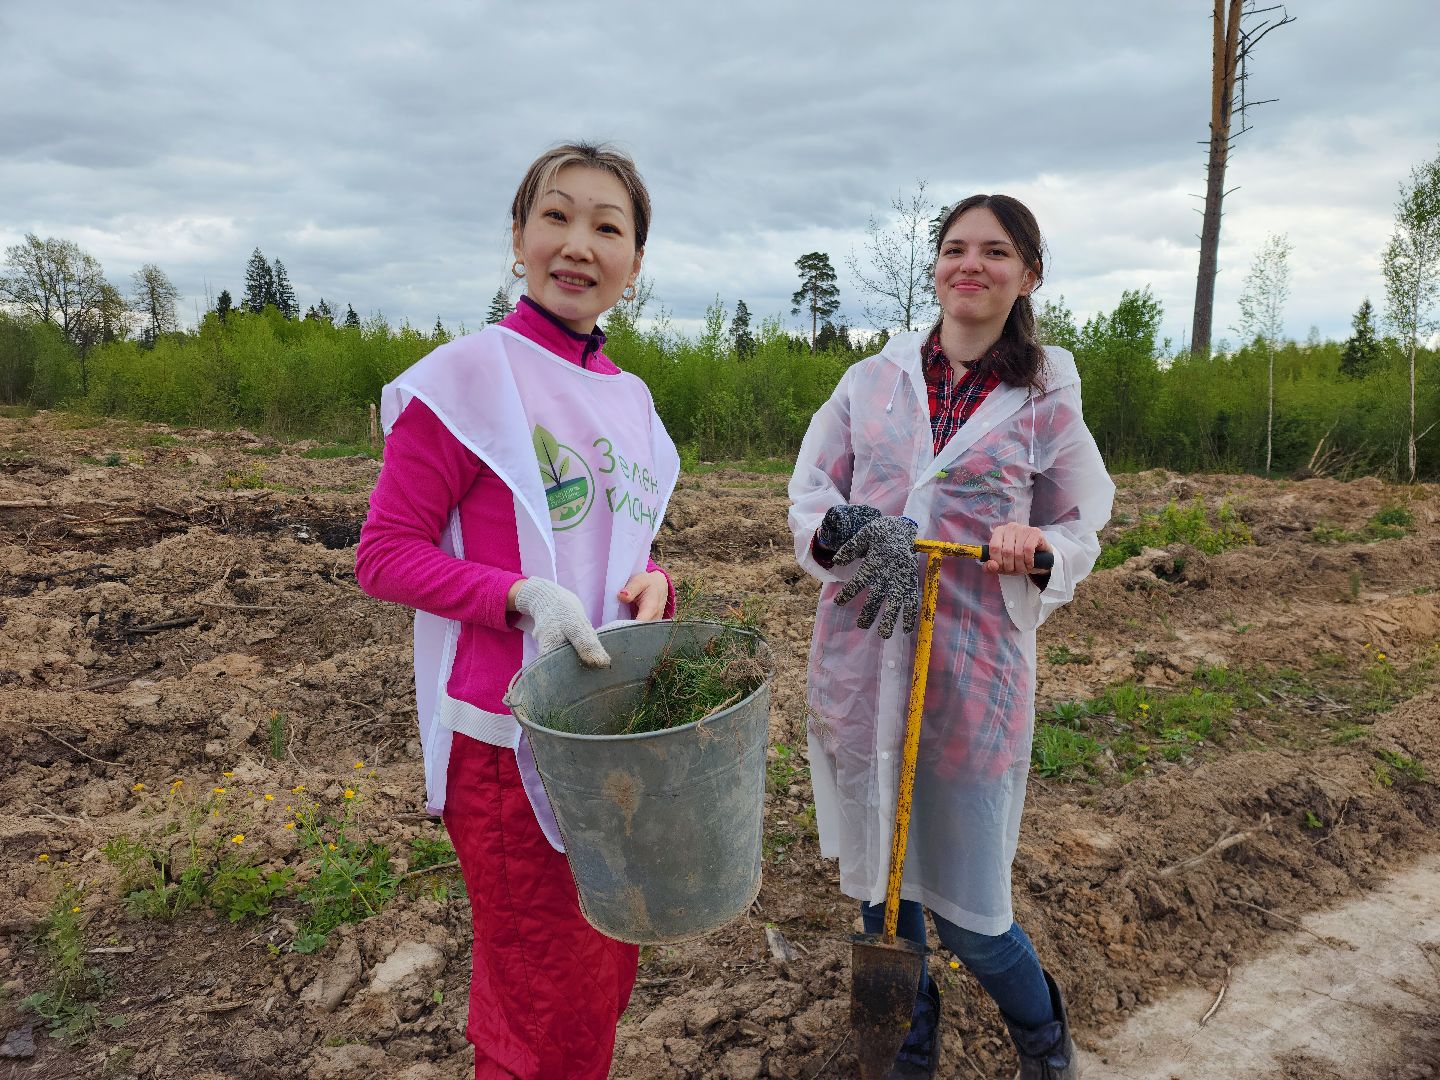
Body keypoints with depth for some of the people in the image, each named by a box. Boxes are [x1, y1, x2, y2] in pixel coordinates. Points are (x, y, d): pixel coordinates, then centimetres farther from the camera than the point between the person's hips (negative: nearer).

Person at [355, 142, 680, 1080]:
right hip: (509, 734, -6)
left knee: (609, 971, 22)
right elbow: (385, 555, -11)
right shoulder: (470, 376, -12)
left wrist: (653, 583, -6)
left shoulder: (631, 397, 8)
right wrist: (523, 596, -25)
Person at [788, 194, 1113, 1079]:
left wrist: (1038, 550, -14)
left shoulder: (1047, 402, 2)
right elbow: (809, 491, 8)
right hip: (862, 659, 3)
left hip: (973, 667, -2)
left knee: (964, 901, 4)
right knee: (878, 872, 15)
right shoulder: (871, 380, 6)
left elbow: (1083, 526, 10)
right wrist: (840, 531, -15)